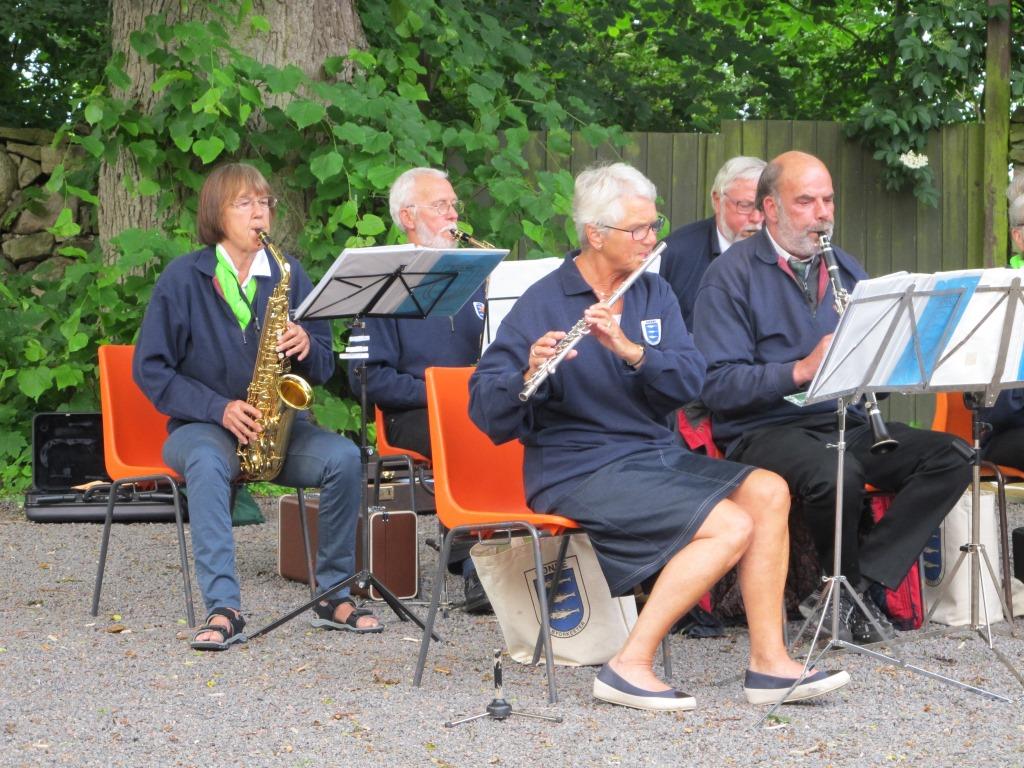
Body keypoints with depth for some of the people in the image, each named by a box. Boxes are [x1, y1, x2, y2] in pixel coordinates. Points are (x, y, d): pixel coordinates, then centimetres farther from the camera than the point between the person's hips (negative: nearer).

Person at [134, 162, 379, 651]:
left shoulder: (288, 273, 7)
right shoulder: (183, 277, -2)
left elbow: (323, 368, 9)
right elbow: (149, 368, -4)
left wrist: (307, 346, -16)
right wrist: (219, 408, -16)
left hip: (277, 427, 3)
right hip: (201, 425, -3)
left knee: (344, 457, -26)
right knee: (206, 462, -38)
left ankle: (335, 597, -14)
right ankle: (223, 609, -43)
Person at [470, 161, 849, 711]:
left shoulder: (654, 294, 10)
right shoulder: (542, 304, -8)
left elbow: (690, 382, -6)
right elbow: (487, 413, -15)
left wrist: (631, 350, -23)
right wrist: (529, 375, -35)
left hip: (658, 455, 7)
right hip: (580, 471, -7)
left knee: (767, 493, -14)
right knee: (731, 526, -22)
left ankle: (769, 664, -10)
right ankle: (630, 667, -17)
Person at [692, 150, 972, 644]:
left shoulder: (846, 269, 18)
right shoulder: (732, 275, -3)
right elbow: (717, 385, -13)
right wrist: (801, 371, -23)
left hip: (846, 421, 7)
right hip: (765, 429, -6)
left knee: (948, 459, -16)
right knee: (835, 473, -38)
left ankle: (851, 588, -18)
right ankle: (850, 590, -8)